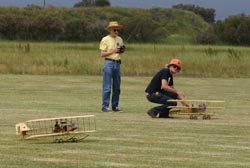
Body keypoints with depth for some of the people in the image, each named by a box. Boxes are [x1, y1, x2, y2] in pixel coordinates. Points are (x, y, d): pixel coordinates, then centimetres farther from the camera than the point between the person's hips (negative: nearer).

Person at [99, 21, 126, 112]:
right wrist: (113, 51, -17)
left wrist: (122, 50, 0)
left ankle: (115, 106, 16)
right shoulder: (105, 40, -4)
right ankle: (105, 106, -5)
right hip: (109, 63, -6)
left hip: (117, 63, 6)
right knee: (107, 87, -8)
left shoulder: (119, 39, 13)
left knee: (117, 87, 9)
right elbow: (102, 54, -8)